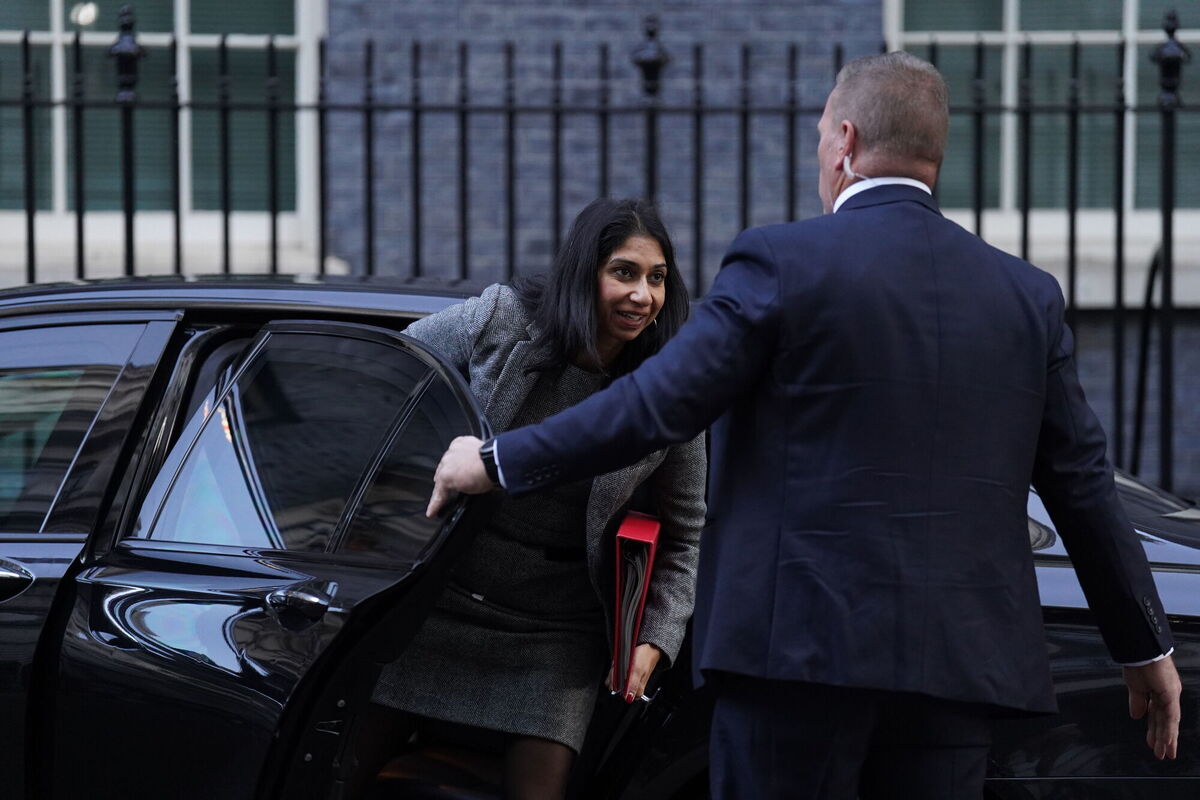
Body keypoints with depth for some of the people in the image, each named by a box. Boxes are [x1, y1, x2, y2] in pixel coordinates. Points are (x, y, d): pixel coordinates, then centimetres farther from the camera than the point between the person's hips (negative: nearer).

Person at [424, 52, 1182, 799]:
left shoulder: (781, 261, -5)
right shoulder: (1026, 294, 9)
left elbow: (658, 402, -8)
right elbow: (1084, 485, 11)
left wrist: (501, 460, 4)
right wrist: (1148, 648, 21)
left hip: (803, 649, -4)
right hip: (957, 660, 4)